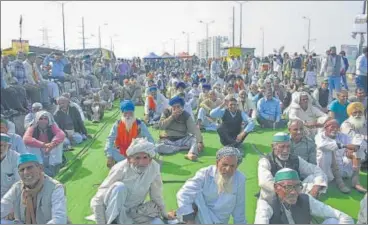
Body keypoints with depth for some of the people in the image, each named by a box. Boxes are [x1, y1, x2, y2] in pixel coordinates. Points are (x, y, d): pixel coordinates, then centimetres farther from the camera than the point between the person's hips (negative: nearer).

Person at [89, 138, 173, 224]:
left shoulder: (154, 167, -19)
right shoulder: (120, 169, -27)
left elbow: (156, 194, -1)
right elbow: (97, 201, -25)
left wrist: (164, 214, 10)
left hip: (135, 210, 4)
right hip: (114, 210, -4)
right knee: (120, 187, -32)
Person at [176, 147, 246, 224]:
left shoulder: (240, 179, -7)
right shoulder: (205, 174, -14)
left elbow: (239, 207, 4)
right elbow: (184, 194, -26)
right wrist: (189, 221, -33)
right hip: (200, 220, -2)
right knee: (196, 194, -28)